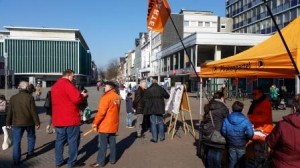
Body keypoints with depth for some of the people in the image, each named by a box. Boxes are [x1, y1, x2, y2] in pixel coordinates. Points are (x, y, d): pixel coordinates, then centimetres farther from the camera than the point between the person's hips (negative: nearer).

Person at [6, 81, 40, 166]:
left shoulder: (13, 98, 1)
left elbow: (9, 112, 6)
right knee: (31, 137, 21)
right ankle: (30, 153, 27)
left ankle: (16, 161, 3)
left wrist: (8, 123, 16)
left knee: (16, 142, 4)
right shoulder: (30, 97, -10)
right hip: (29, 122, -2)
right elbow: (33, 111, -11)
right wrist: (37, 122, -4)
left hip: (17, 123, 2)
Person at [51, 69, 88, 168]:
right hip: (70, 119, -8)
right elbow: (77, 99, -22)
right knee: (73, 140, 2)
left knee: (60, 140, 15)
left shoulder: (55, 86, 15)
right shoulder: (67, 84, -14)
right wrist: (83, 96, -2)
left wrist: (79, 95, 16)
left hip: (58, 119, 8)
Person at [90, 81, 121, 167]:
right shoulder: (117, 97, 6)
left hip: (105, 124, -8)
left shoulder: (106, 96, -18)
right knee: (112, 142, 15)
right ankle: (113, 159, 24)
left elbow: (101, 112, -21)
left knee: (102, 144, 0)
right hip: (113, 124, 8)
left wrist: (95, 122, -13)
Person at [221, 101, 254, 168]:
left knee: (232, 162, 19)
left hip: (231, 145, 2)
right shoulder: (245, 121, -19)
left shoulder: (226, 119, -12)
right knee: (242, 163, 17)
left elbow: (223, 132, -10)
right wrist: (245, 139, 0)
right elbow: (250, 134, -21)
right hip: (241, 145, -2)